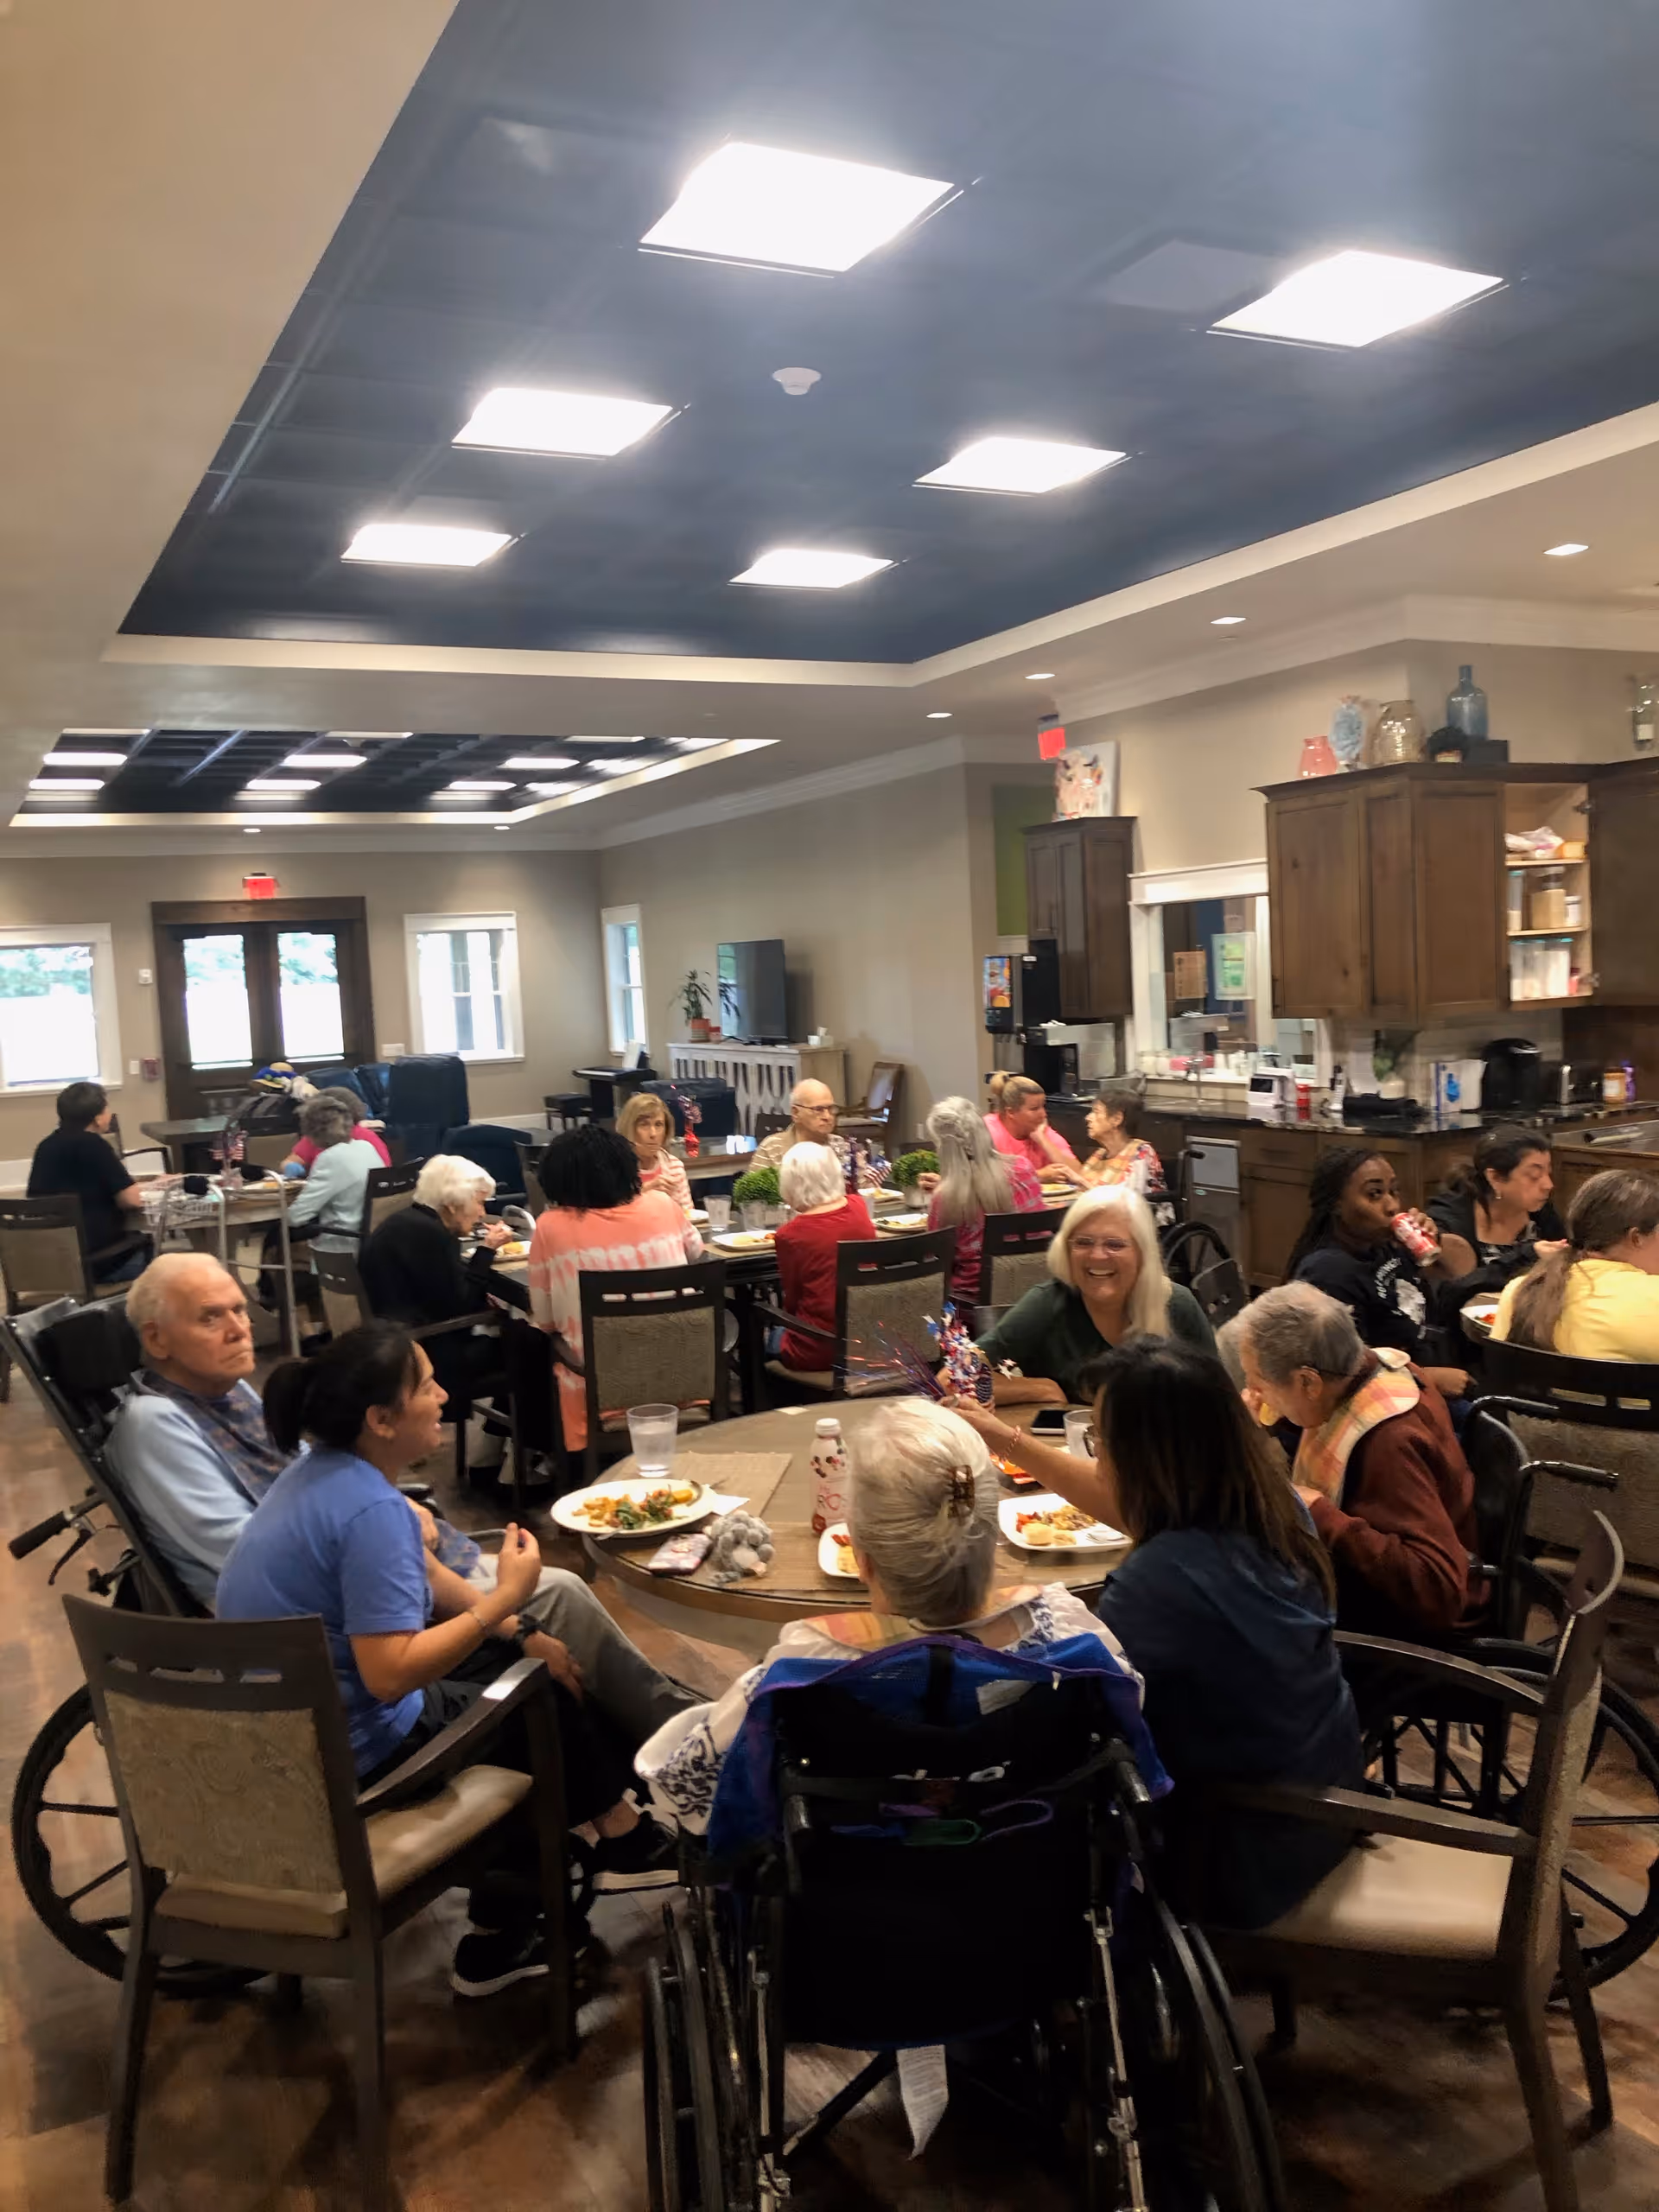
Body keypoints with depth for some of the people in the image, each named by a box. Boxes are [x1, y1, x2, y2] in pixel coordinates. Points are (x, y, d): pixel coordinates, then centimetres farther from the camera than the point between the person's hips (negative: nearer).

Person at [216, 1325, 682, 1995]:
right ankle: (622, 1840, 31)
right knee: (547, 1700, 6)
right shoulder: (369, 1509, -29)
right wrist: (505, 1600, -25)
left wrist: (519, 1632, 6)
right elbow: (391, 1676, -33)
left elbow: (420, 1574, 12)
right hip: (348, 1751, -9)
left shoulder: (324, 1467, 2)